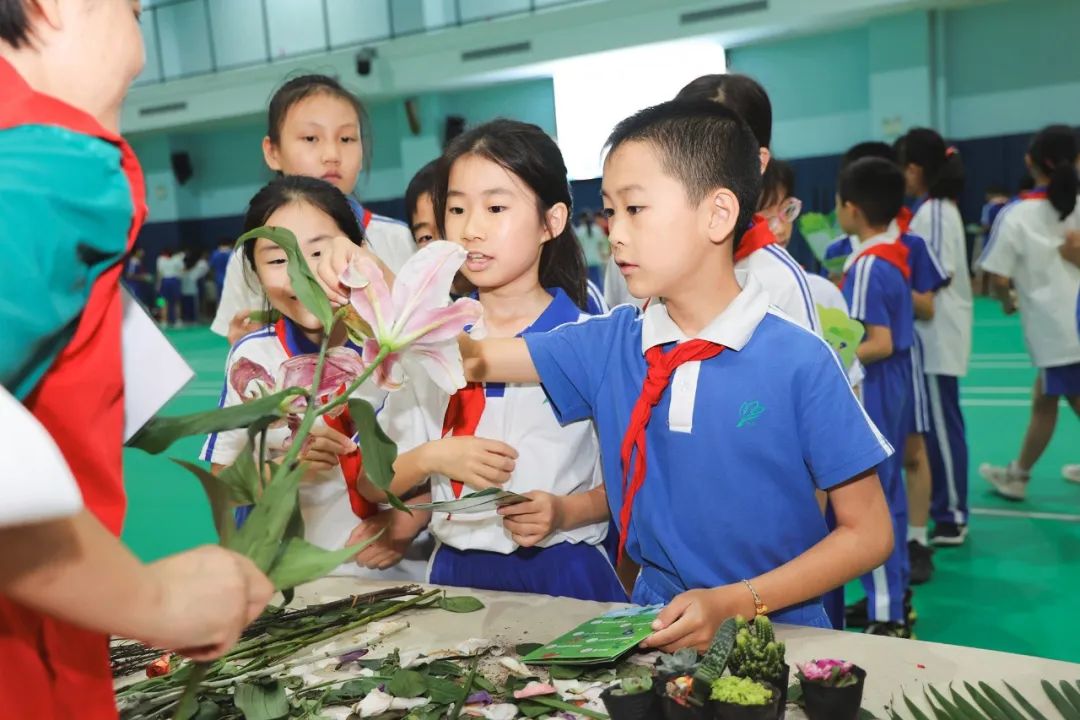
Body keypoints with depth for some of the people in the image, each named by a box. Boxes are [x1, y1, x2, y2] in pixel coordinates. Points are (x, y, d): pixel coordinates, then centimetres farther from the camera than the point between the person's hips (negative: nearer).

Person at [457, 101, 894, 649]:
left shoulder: (799, 362, -11)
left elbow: (868, 533, -6)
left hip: (777, 632, -2)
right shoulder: (609, 343, 1)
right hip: (658, 629, 3)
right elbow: (470, 357, 3)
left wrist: (735, 602, -14)